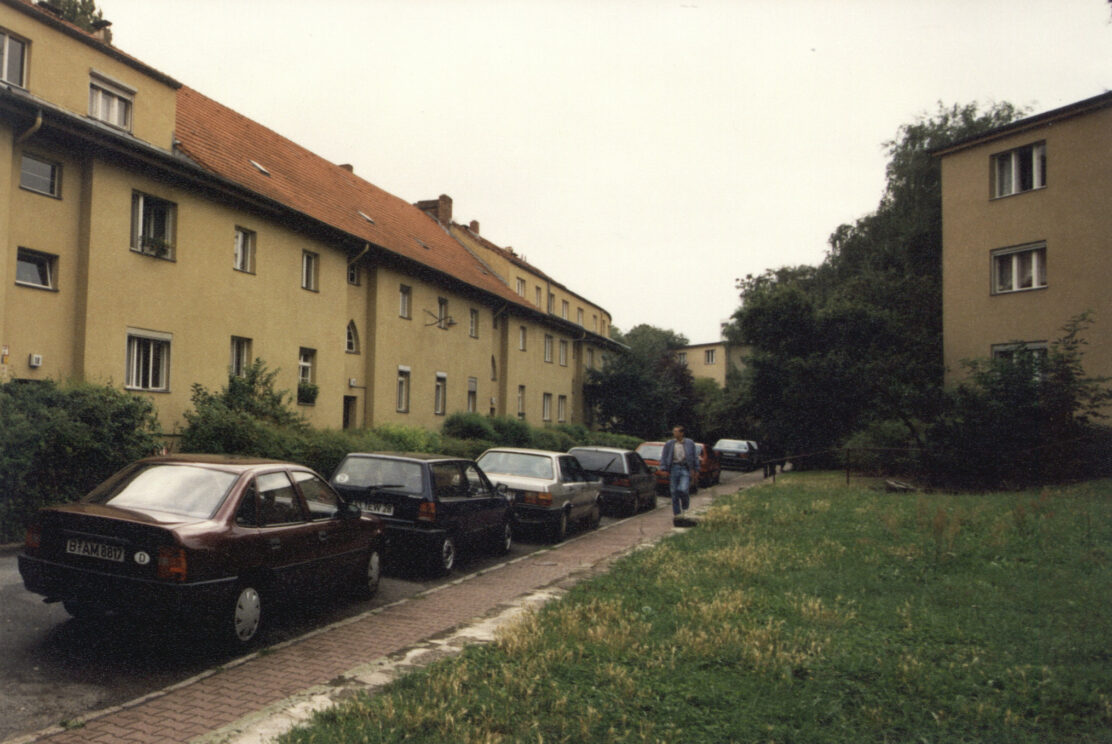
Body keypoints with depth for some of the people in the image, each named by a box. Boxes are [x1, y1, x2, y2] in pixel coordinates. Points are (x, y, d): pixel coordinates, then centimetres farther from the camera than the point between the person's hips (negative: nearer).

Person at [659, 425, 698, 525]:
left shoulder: (689, 443, 7)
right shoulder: (669, 444, 7)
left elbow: (695, 457, 13)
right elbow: (663, 457, 8)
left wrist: (696, 470, 11)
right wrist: (664, 469, -1)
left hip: (685, 469, -1)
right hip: (674, 468, 1)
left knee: (683, 489, -17)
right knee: (674, 492, 1)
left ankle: (685, 506, 13)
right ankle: (677, 513, 12)